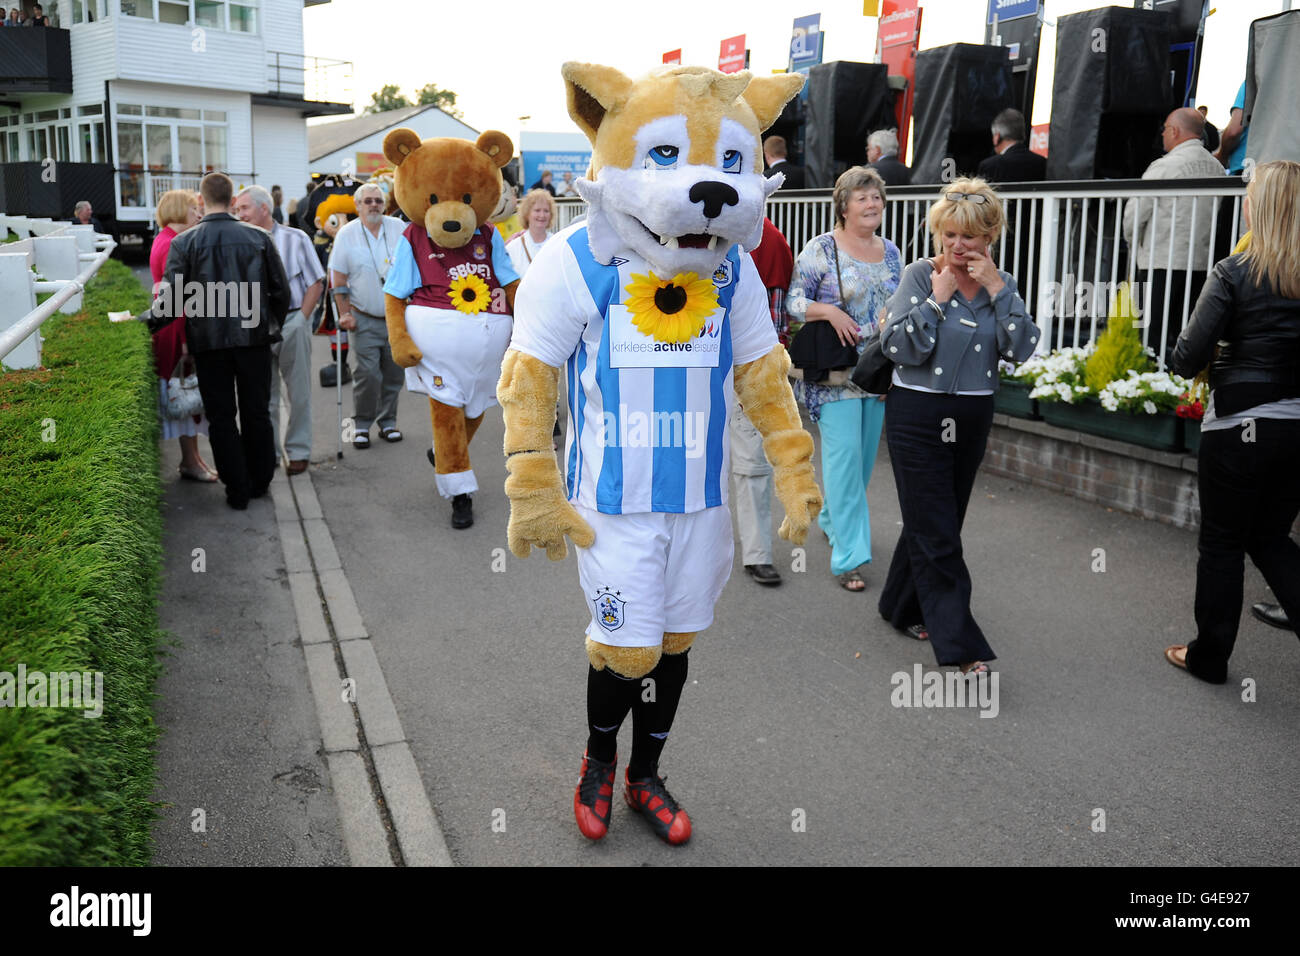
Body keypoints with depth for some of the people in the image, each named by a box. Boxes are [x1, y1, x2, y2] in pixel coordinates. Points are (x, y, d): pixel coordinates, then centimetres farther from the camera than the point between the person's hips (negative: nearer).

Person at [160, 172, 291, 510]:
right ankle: (260, 482, 24)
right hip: (254, 338, 2)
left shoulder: (183, 242, -6)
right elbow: (281, 290, 2)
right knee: (257, 413, 13)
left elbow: (172, 297, -10)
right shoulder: (258, 238, -1)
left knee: (221, 418, 8)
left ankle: (237, 491, 12)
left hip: (208, 341, -1)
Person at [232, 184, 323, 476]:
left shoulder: (294, 239, 2)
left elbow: (315, 282, 2)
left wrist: (300, 319, -6)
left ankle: (298, 452, 13)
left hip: (291, 323, -2)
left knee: (298, 393, 3)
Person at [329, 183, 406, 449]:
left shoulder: (399, 228, 5)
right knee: (367, 373, -9)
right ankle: (362, 425, 6)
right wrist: (345, 313, -3)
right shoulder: (347, 234, 1)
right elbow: (339, 279, 3)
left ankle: (388, 422, 20)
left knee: (394, 372, 6)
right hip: (365, 318, -2)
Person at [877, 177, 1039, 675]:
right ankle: (959, 642, 0)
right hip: (918, 415, -5)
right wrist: (938, 296, -17)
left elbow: (1021, 349, -7)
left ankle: (903, 607, 35)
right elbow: (900, 348, -16)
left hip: (972, 418, 5)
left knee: (931, 522, 16)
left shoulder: (1000, 283, 6)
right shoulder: (920, 276, -7)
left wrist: (997, 289, -13)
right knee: (937, 533, -4)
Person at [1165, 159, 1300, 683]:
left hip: (1240, 428, -5)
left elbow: (1186, 359, -15)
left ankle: (1209, 655, 23)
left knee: (1222, 543, 10)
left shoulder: (1235, 273, -14)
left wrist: (1219, 349, 6)